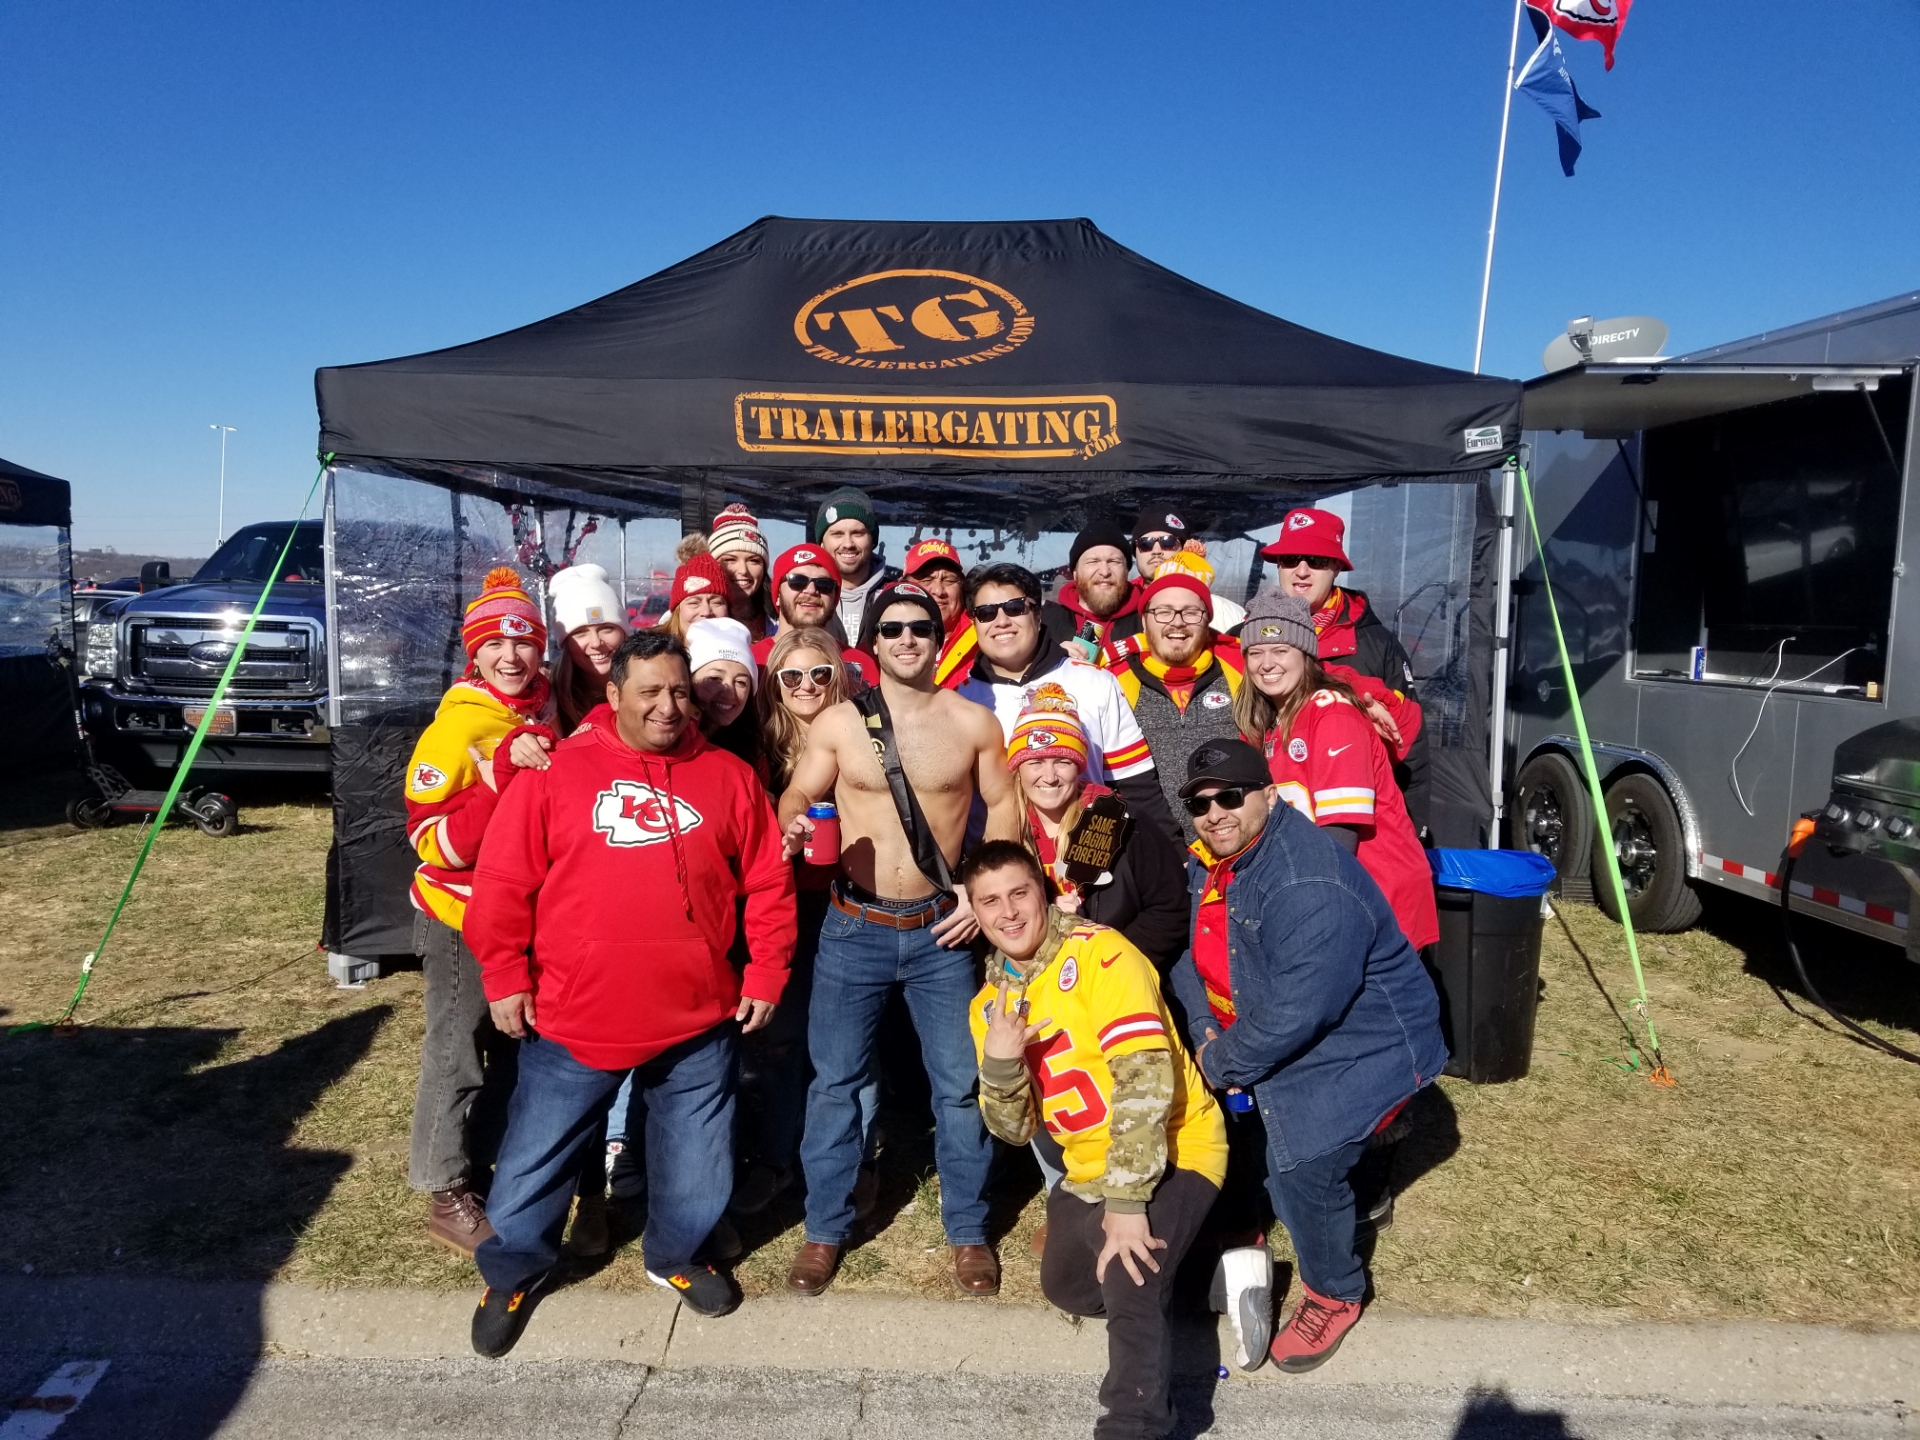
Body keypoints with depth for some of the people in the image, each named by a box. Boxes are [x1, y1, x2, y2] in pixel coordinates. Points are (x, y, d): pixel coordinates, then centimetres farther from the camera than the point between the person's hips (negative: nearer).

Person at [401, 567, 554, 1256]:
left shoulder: (546, 712, 2)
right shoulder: (456, 727, -20)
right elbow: (432, 844, -22)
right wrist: (499, 781, -34)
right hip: (462, 919, -7)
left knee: (516, 1052, 20)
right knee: (459, 1056, 6)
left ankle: (477, 1164, 39)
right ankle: (450, 1197, 23)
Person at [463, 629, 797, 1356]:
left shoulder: (727, 776, 0)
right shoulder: (556, 772, -5)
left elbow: (769, 882, 4)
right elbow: (501, 883, -3)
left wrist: (765, 974, 1)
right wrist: (505, 977, -5)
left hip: (697, 1020, 2)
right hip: (573, 1019, -1)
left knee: (695, 1160, 17)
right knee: (537, 1157, 14)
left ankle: (675, 1255, 44)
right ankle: (511, 1274, 40)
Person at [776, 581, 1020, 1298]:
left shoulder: (973, 721, -1)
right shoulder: (838, 721, -1)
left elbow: (1004, 805, 4)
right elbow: (798, 792, 3)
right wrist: (795, 824, -21)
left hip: (940, 929, 0)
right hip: (854, 928, 0)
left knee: (960, 1082, 6)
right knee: (835, 1079, 8)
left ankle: (968, 1229, 26)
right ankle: (825, 1228, 26)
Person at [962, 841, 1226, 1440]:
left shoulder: (1098, 952, -21)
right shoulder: (990, 1004, 0)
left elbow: (1146, 1075, -28)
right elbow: (1015, 1131, -3)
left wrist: (1127, 1204, -30)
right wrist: (999, 1063, -24)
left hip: (1172, 1151, -8)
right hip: (1090, 1170, 8)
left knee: (1129, 1283, -26)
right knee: (1067, 1289, 21)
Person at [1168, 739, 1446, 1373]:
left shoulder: (1309, 885, -32)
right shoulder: (1206, 862, -1)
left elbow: (1297, 1012, -34)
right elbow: (1188, 956, 4)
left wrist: (1225, 1065, -20)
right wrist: (1205, 1034, -12)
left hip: (1364, 1043, -9)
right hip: (1263, 1037, 9)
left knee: (1301, 1163, -19)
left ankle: (1335, 1295, 9)